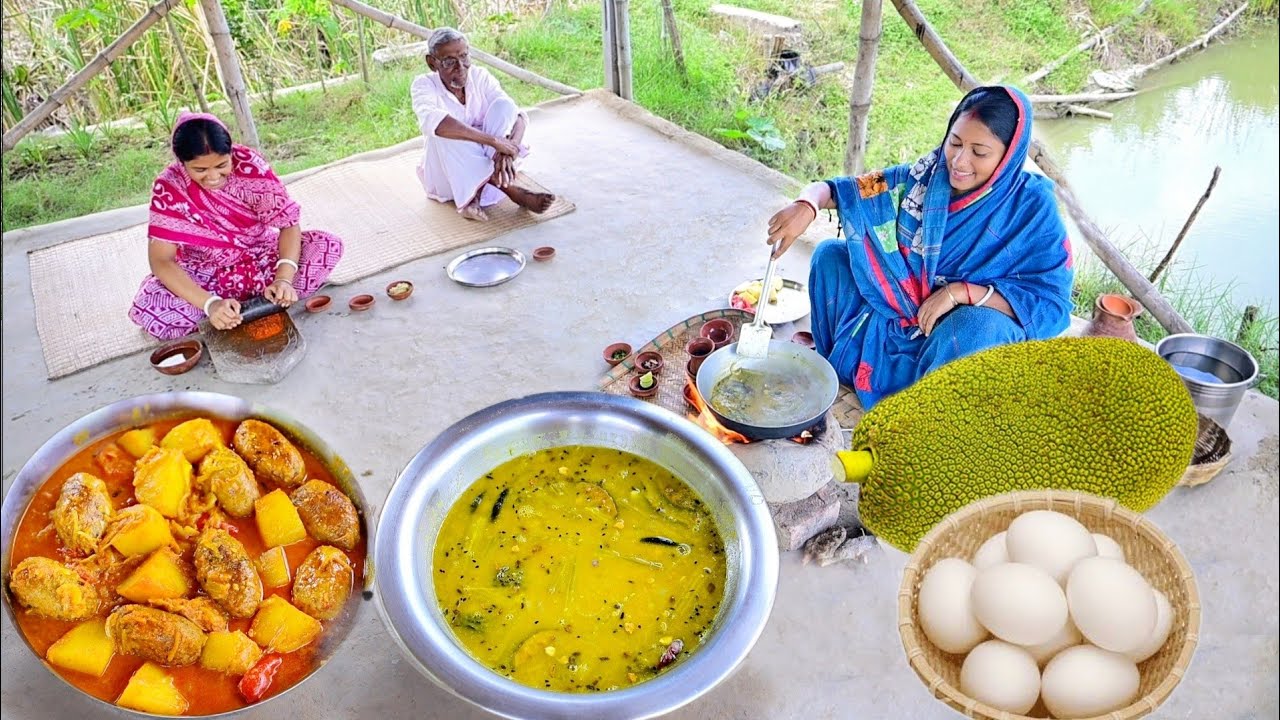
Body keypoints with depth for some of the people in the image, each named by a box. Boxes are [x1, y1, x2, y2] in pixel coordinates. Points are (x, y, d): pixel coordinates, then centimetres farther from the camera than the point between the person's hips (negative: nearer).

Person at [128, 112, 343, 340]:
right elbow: (160, 260, -23)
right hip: (205, 275, 0)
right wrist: (210, 304, -39)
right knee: (149, 310, -31)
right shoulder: (169, 187, -20)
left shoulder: (248, 163, -19)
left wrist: (283, 279, -37)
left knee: (329, 246, -23)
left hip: (261, 259, 1)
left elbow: (288, 223, -19)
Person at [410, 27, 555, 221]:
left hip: (486, 164, 2)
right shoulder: (424, 85, -15)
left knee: (503, 105, -19)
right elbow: (432, 121, -39)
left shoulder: (480, 76, -6)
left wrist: (509, 148, -40)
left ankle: (476, 196, -29)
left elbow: (518, 116, -17)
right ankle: (511, 190, -32)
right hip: (446, 177, -2)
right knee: (443, 131, -32)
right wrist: (493, 140, -45)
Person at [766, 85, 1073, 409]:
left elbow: (1052, 305, -21)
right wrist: (806, 205, -29)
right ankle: (831, 372, 7)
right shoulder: (923, 176, -8)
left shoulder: (1032, 208, -18)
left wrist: (960, 292, -30)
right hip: (897, 312, 5)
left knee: (977, 325, -39)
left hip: (968, 335, -4)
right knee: (831, 254, -6)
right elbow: (843, 189, -5)